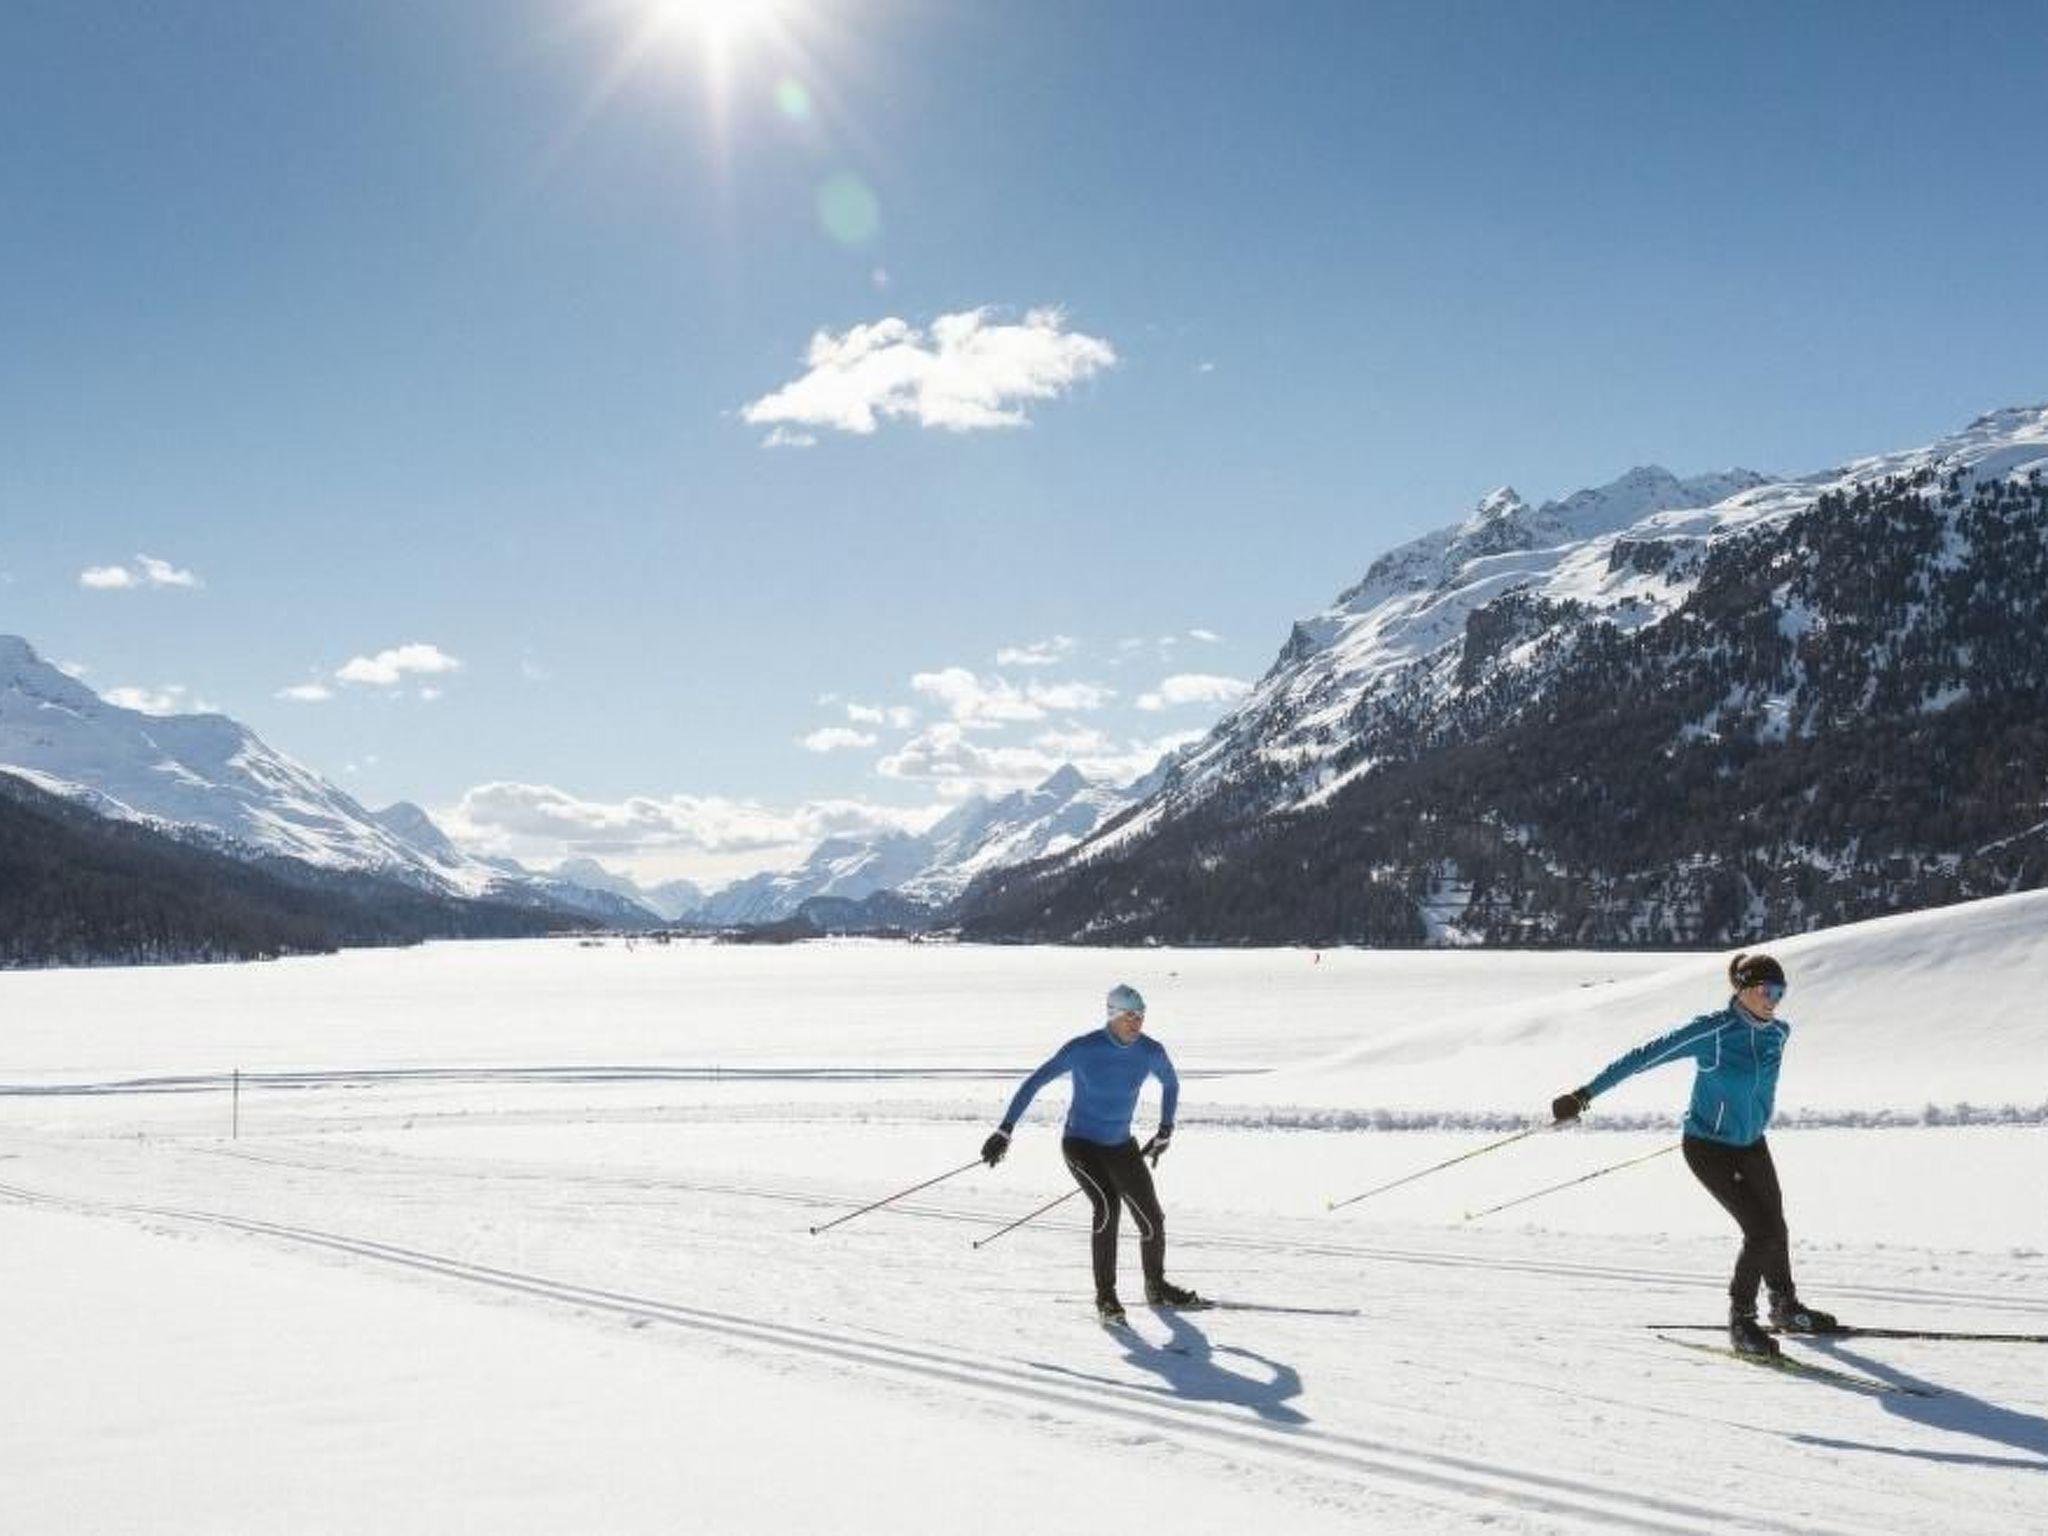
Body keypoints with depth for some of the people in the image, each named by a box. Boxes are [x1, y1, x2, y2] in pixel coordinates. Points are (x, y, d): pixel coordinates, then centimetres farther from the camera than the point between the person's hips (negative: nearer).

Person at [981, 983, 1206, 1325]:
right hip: (1081, 1143, -4)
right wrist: (1005, 1130, -16)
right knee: (1108, 1204, -27)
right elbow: (1034, 1083, -14)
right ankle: (1105, 1296, -16)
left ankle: (1157, 1288, 30)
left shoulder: (1151, 1052, -10)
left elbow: (1171, 1084, 12)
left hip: (1121, 1146, 4)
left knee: (1152, 1218, 1)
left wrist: (1165, 1133, 14)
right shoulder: (1082, 1049, -20)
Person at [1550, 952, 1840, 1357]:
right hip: (1709, 1146, -6)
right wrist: (1584, 1095, -22)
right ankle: (1741, 1320, 5)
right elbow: (1644, 1057, -22)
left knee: (1775, 1227, 15)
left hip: (1752, 1143, 6)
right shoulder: (1713, 1031, -24)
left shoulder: (1779, 1032, -6)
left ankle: (1785, 1308, 41)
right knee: (1761, 1230, -13)